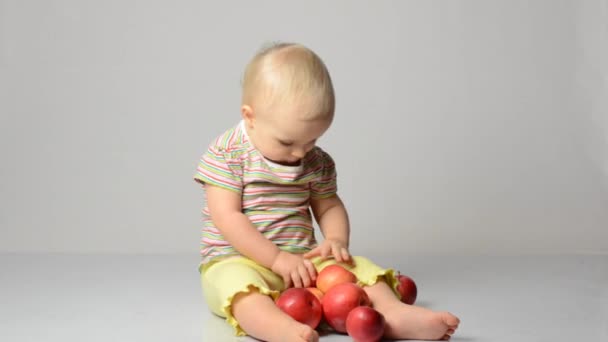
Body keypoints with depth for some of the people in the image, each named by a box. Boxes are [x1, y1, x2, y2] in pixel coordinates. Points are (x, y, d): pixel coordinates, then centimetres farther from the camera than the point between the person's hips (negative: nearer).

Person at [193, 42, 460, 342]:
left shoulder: (317, 162, 7)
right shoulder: (225, 156, -9)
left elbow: (329, 207, 16)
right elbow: (228, 217, -15)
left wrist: (337, 239, -8)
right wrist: (276, 258, -21)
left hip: (302, 261, 5)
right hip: (236, 260, -5)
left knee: (358, 268, -14)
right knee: (238, 283, -38)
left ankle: (393, 313, -37)